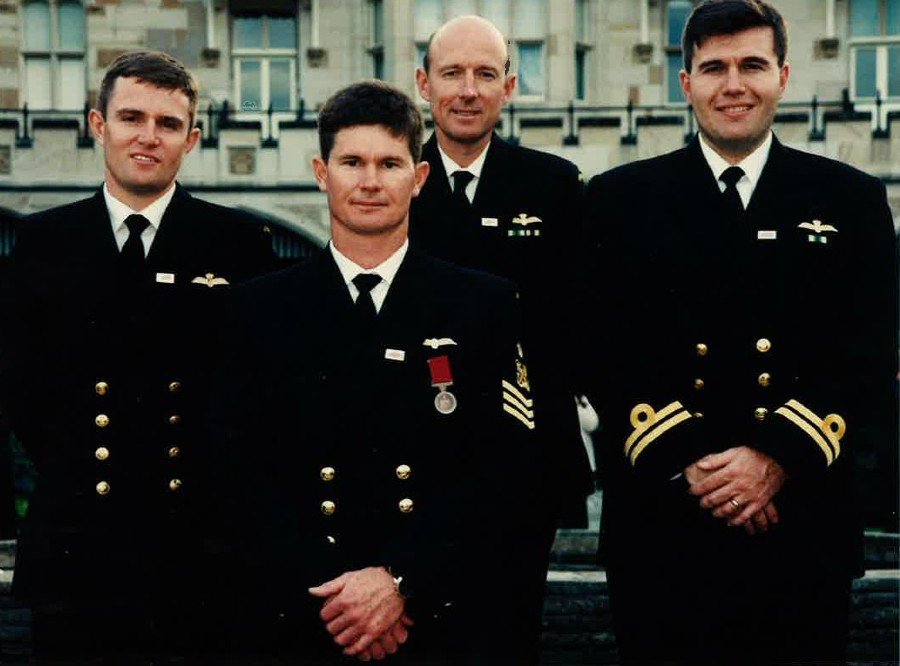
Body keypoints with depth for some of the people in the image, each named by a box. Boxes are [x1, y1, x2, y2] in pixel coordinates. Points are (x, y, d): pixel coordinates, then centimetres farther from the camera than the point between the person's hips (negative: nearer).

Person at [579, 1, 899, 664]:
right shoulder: (620, 199, 5)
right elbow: (606, 358, 0)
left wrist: (778, 457, -12)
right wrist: (685, 462, -12)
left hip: (805, 529, 1)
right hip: (659, 528, 0)